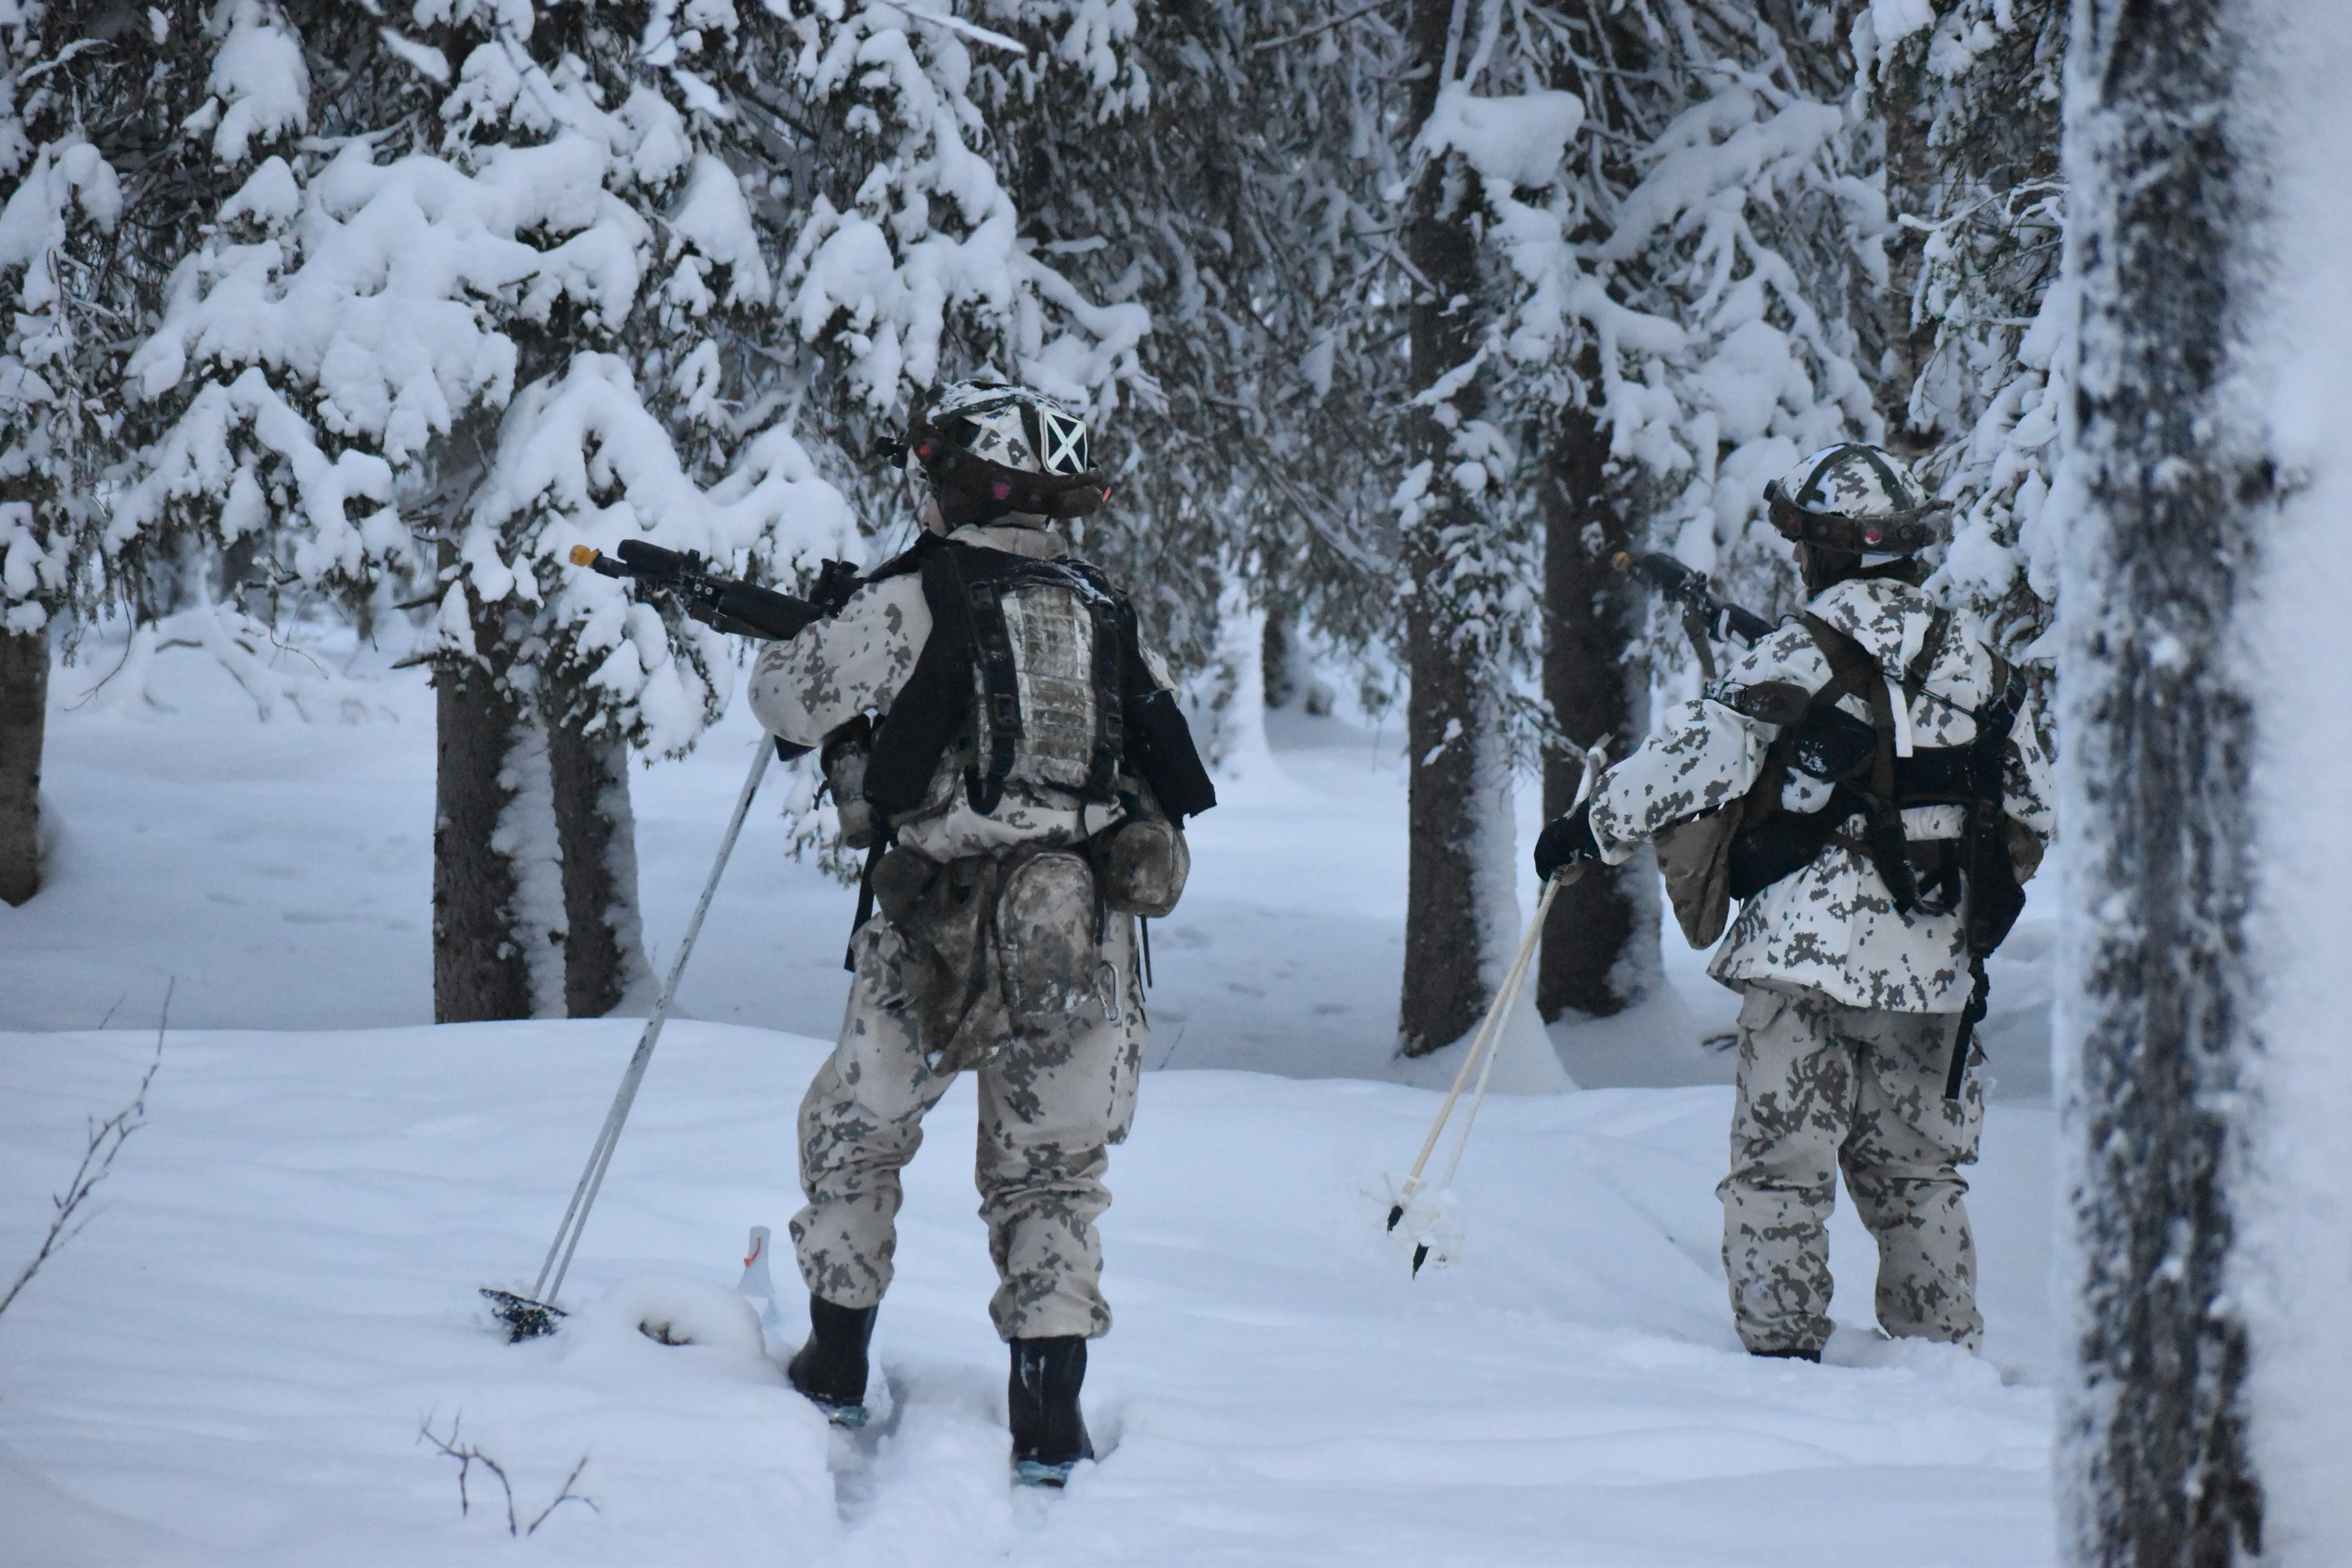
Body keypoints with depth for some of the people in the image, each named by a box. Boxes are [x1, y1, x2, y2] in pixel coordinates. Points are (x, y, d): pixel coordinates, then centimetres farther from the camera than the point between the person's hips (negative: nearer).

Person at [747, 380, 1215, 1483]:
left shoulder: (920, 595, -6)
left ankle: (837, 1366, 23)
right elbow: (1173, 773, 16)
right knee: (1051, 1174, 11)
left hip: (945, 920, -3)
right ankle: (1050, 1420, 1)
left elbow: (787, 696, 2)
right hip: (1086, 933, 4)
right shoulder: (1105, 610, 10)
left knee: (855, 1131, 18)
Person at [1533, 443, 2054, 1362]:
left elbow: (1692, 760, -9)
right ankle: (1947, 1359, 14)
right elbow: (2031, 812, 15)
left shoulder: (1798, 659, -9)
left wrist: (1590, 831, 4)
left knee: (1781, 1164, 2)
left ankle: (1782, 1349, -1)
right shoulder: (1975, 666, 8)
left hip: (1806, 950, -5)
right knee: (1917, 1172, 14)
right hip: (1932, 967, 5)